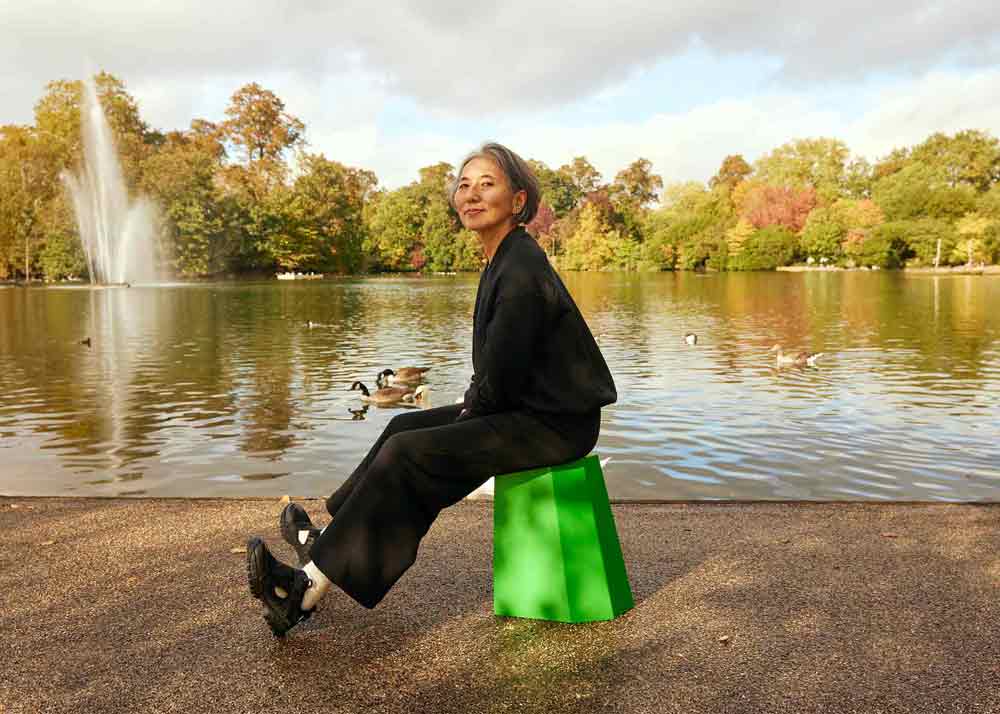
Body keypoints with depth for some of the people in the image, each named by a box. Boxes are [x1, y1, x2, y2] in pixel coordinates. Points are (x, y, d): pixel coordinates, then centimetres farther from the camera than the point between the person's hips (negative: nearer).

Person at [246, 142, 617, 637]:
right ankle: (326, 542, 23)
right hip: (528, 409, 10)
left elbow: (499, 378, -21)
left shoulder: (522, 272, -21)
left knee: (406, 453, -16)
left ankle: (310, 588, -6)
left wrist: (467, 417, -5)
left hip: (552, 425, -10)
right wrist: (468, 406, 10)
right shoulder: (505, 260, 11)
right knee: (406, 425, 12)